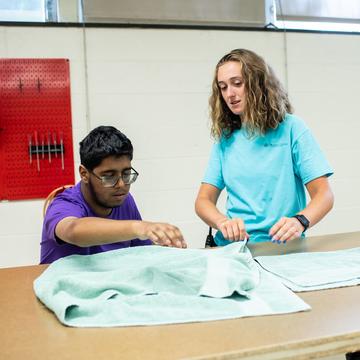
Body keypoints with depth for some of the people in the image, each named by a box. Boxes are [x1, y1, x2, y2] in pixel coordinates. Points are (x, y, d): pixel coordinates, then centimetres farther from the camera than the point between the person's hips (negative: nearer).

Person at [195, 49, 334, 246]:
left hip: (282, 247, -2)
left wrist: (300, 221, -24)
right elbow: (203, 199, 8)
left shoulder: (291, 128, 2)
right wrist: (222, 222, -15)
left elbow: (324, 194, -3)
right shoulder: (225, 138, 12)